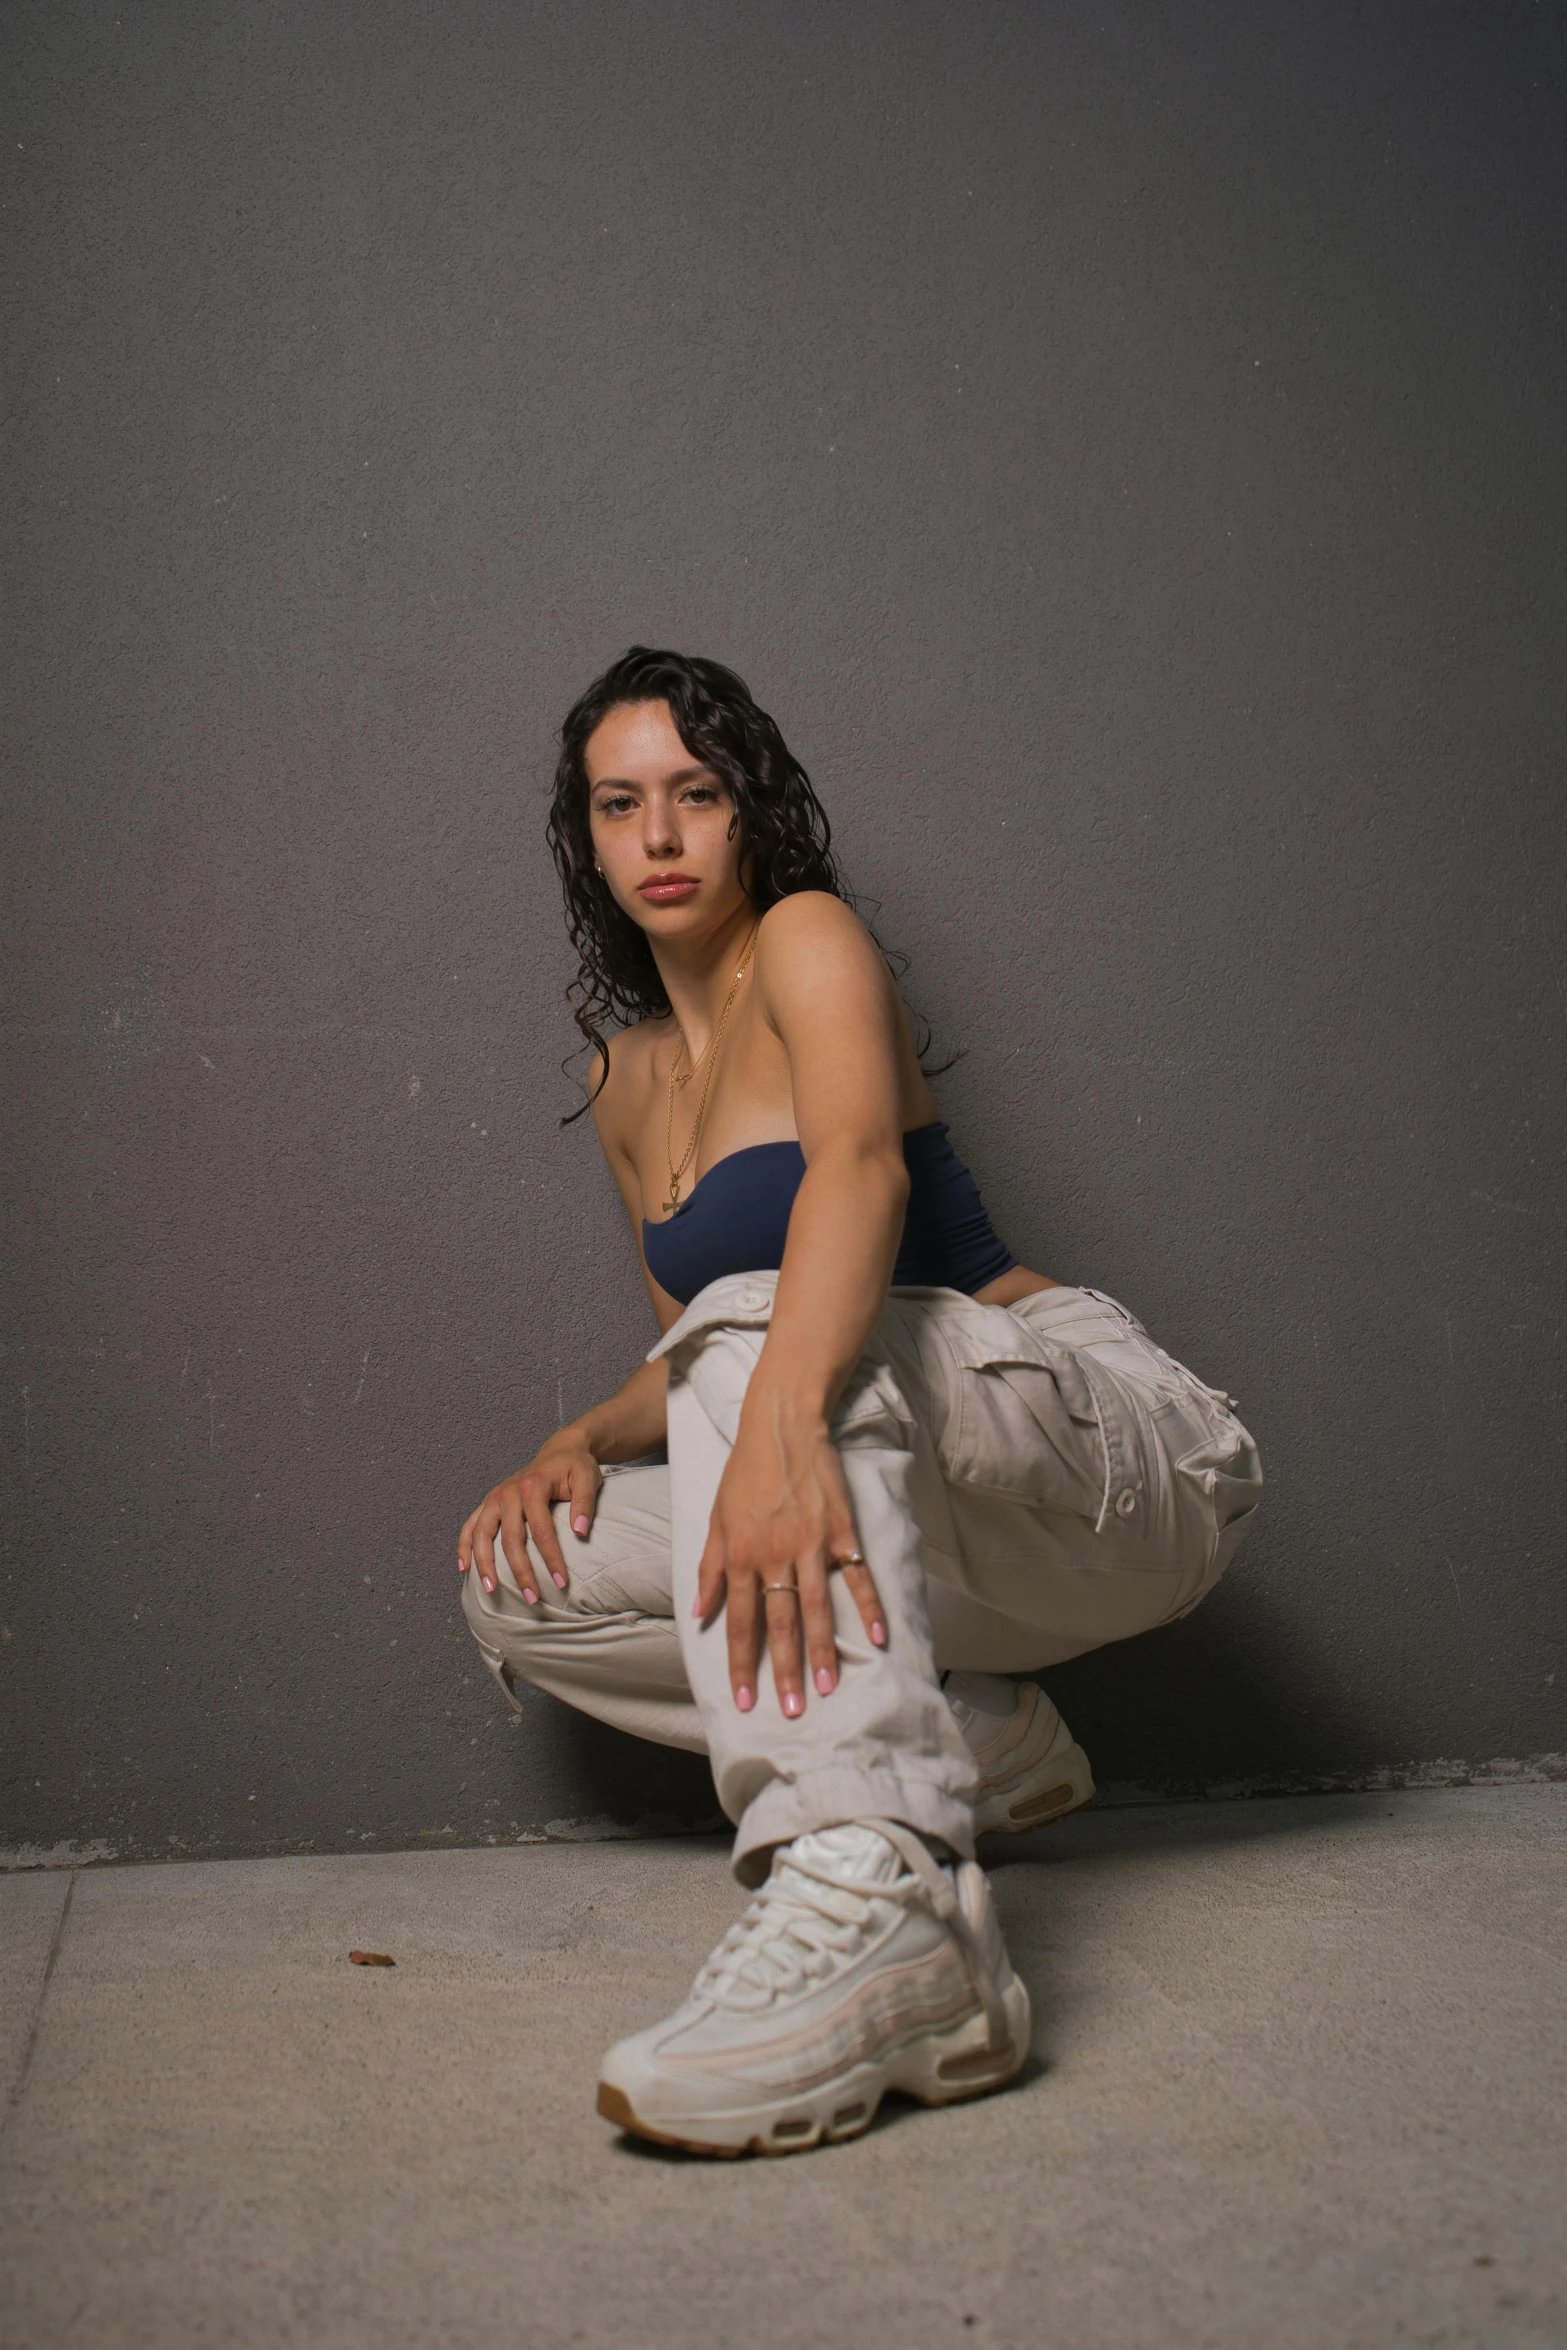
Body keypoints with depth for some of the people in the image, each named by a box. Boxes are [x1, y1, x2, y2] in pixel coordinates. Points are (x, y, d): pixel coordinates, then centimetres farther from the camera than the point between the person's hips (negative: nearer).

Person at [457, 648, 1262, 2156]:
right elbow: (696, 1359, 19)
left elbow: (863, 1165, -29)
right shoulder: (629, 1081, 16)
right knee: (521, 1585, -4)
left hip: (1121, 1454, -7)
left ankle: (874, 1891, -50)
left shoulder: (807, 939, -6)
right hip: (918, 1529, 7)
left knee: (760, 1315, -34)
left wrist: (780, 1419, -47)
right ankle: (974, 1745, -2)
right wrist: (579, 1445, -3)